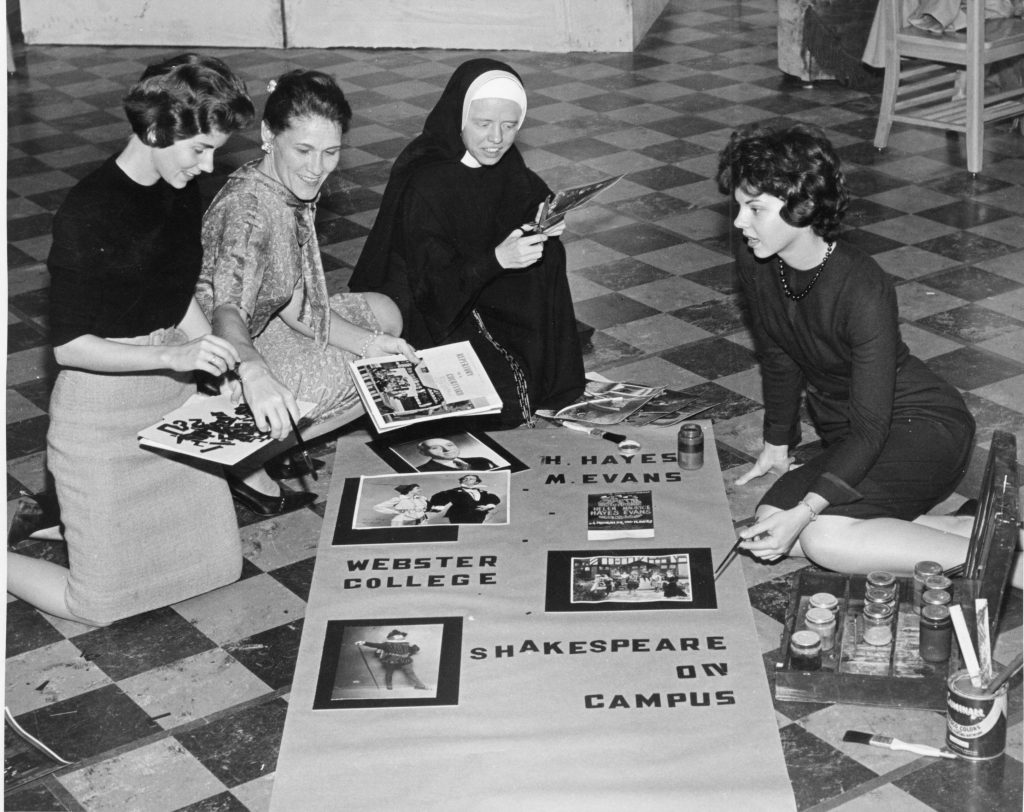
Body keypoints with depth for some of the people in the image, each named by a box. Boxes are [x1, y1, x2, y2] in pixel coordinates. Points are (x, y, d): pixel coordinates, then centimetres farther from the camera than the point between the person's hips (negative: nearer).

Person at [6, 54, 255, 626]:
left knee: (217, 567, 13)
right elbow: (68, 346, -20)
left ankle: (77, 508, 30)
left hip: (172, 394, 8)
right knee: (98, 605, -1)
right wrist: (172, 355, -29)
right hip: (102, 406, -7)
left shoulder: (182, 194, 1)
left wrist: (226, 370, 0)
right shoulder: (88, 214, -22)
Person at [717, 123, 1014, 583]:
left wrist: (804, 512, -36)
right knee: (770, 529, -14)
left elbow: (870, 428, -27)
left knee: (823, 537, -28)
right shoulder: (754, 264, -8)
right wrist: (777, 445, 17)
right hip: (845, 434, 8)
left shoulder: (864, 293, -29)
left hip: (922, 426, -8)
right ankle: (960, 529, -9)